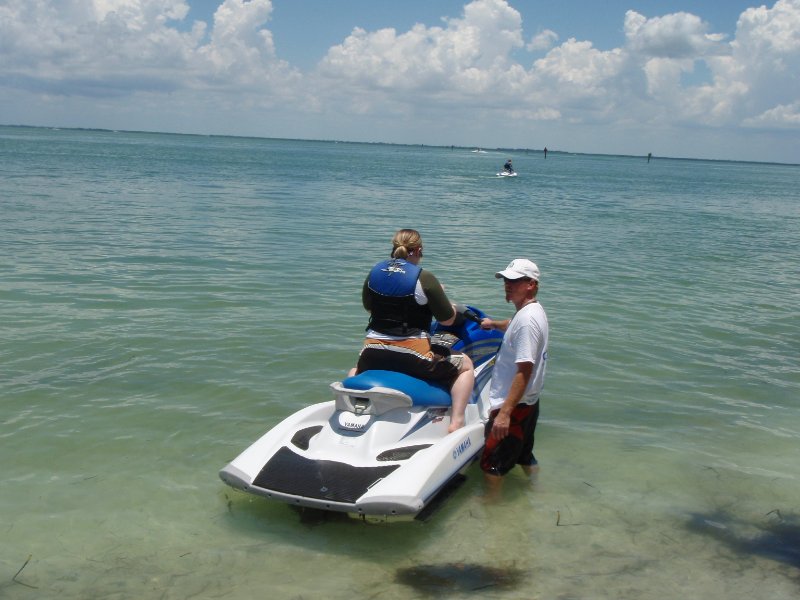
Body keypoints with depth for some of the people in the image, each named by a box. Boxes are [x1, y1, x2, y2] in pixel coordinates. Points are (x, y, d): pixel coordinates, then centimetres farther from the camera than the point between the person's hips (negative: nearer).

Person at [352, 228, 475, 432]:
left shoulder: (375, 272, 5)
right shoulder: (424, 278, -10)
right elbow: (447, 319, -5)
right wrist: (439, 295, 13)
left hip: (373, 353, 5)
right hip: (413, 356, -5)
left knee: (357, 368, 41)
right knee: (465, 365, 15)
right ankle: (456, 422, 0)